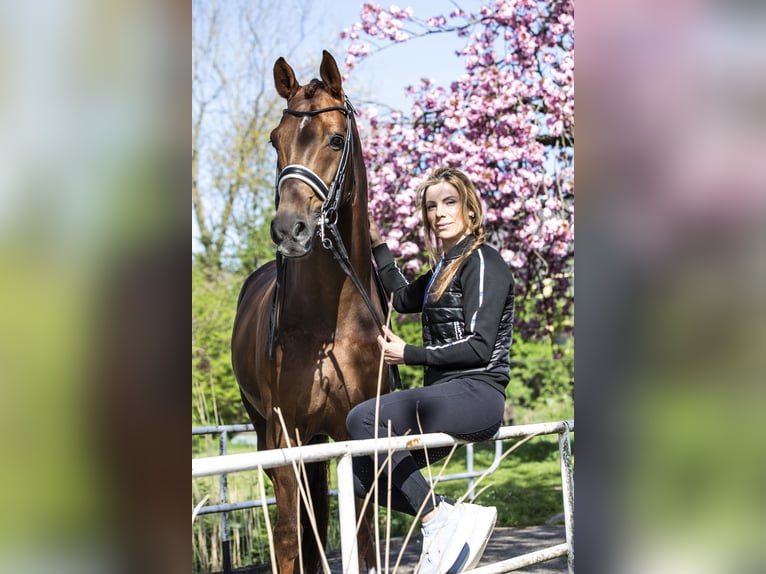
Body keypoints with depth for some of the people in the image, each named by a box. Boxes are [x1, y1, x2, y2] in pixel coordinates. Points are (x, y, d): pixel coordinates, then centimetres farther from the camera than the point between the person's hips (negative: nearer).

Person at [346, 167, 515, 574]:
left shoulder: (483, 263, -8)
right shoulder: (446, 266, 19)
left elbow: (480, 346, -16)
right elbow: (404, 299, 39)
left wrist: (409, 354, -11)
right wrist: (378, 246, 32)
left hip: (476, 394, -9)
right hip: (446, 395, 9)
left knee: (363, 419, -25)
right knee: (363, 474, -1)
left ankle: (437, 520, -21)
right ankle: (455, 518, -4)